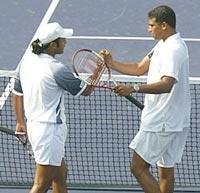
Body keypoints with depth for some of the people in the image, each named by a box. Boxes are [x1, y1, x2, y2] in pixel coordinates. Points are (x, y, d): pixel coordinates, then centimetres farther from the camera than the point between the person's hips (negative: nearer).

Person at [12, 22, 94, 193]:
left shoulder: (27, 61, 4)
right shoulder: (56, 68, -20)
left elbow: (17, 93, 15)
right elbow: (86, 90, -9)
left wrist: (21, 122, 25)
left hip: (33, 126, 9)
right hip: (50, 130, -9)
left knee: (60, 175, 23)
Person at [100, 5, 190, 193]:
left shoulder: (173, 50, -20)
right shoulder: (163, 45, 13)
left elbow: (166, 84, -34)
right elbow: (139, 68, 17)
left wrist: (134, 88, -45)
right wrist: (111, 63, 4)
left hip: (160, 123, -10)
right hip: (175, 121, 10)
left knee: (138, 167, -6)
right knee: (165, 170, 14)